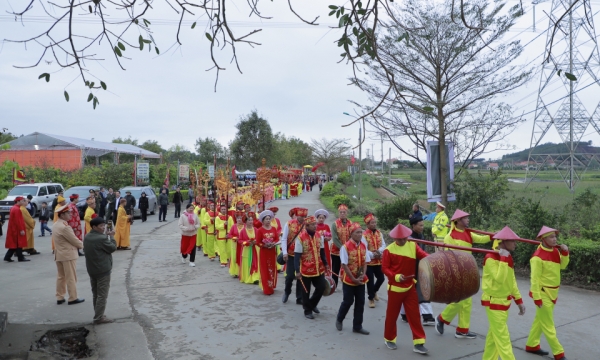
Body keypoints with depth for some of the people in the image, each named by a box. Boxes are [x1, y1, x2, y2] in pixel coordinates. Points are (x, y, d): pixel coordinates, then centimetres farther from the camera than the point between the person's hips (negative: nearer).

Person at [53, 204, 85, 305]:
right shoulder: (65, 226, -22)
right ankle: (73, 298, 8)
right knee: (71, 277, 1)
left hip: (59, 254, 9)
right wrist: (83, 245, 2)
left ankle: (60, 298, 20)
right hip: (68, 254, -9)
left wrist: (78, 244, 7)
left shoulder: (56, 225, 9)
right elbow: (74, 240, -16)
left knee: (61, 276, 15)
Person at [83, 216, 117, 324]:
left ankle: (98, 314, 27)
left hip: (91, 270, 9)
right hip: (103, 270, -9)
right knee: (102, 295, 0)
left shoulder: (87, 237, 5)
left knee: (95, 293, 17)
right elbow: (113, 248, -12)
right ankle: (98, 318, 3)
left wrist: (106, 235, 7)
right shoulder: (102, 238, -23)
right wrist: (111, 236, -1)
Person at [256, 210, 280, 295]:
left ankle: (272, 287, 26)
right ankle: (267, 289, 6)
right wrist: (264, 245, -23)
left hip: (272, 252, 4)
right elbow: (258, 242, -9)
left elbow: (277, 239, 6)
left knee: (272, 269, 11)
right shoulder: (260, 230, -10)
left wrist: (274, 243, -14)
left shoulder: (274, 229, 4)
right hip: (264, 252, -4)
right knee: (265, 270, 1)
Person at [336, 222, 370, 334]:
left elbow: (365, 262, 6)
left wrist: (363, 275, -9)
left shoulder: (364, 246, 1)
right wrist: (353, 279, -16)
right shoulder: (345, 247, -17)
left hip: (360, 280, 5)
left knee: (360, 302, 8)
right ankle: (339, 319, 31)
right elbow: (344, 265, -17)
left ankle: (357, 326, 21)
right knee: (348, 301, 5)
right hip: (349, 279, -5)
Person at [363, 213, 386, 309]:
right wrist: (373, 255, -27)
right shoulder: (364, 235, -15)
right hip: (369, 261, -5)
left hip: (379, 261, 5)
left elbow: (383, 245, 2)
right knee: (370, 281, 2)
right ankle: (371, 298, 19)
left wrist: (379, 251, -17)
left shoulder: (379, 233, 4)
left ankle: (374, 291, 39)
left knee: (381, 278, 12)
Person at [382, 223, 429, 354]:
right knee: (392, 315, 10)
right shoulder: (389, 250, -11)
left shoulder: (413, 246, 0)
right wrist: (395, 276, -26)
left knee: (414, 314, 4)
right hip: (395, 287, -3)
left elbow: (424, 255, -13)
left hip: (410, 286, 3)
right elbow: (384, 268, -11)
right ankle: (389, 339, 29)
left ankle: (418, 343, 12)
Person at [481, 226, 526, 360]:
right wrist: (503, 259, -28)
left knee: (494, 334, 17)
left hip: (504, 301, 9)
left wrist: (519, 300, 16)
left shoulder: (508, 257, 7)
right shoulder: (490, 258, -19)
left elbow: (512, 281, 15)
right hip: (494, 302, -9)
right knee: (502, 337, -4)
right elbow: (500, 278, -31)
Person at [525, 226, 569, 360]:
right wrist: (537, 298, -20)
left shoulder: (555, 251, 1)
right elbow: (535, 279, -20)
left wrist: (565, 253, -3)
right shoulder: (538, 257, -23)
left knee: (540, 320, 19)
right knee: (548, 325, 3)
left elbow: (562, 266, 14)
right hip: (543, 293, -8)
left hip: (552, 292, 9)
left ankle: (531, 345, 32)